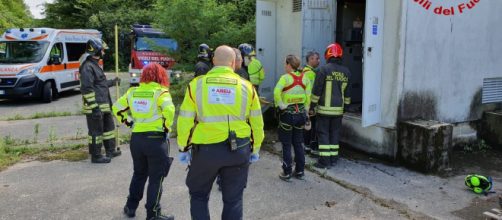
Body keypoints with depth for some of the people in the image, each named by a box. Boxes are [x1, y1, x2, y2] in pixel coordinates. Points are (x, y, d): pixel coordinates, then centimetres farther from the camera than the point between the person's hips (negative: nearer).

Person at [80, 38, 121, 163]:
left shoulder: (95, 65, 16)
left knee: (109, 127, 19)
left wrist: (112, 82, 36)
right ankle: (96, 156, 9)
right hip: (95, 107, -10)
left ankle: (110, 151, 31)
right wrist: (94, 106, -24)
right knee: (96, 131, -1)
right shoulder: (87, 67, -17)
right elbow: (87, 89, -22)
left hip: (104, 105, 10)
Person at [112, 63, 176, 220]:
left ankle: (131, 207, 33)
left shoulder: (132, 92, 7)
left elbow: (117, 108, 13)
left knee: (139, 174, 24)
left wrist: (128, 122, 17)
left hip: (136, 138, 5)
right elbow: (169, 110, -24)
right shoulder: (161, 92, -9)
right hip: (156, 139, -5)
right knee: (156, 178, 6)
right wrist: (167, 127, -10)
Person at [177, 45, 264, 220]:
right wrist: (255, 149, 17)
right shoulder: (246, 86, 0)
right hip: (238, 150, 1)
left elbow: (185, 120, -2)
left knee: (198, 194, 20)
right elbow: (256, 122, 5)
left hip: (205, 149, -1)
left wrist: (184, 148, 10)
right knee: (233, 199, 15)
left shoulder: (197, 84, -3)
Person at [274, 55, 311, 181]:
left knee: (286, 145, 5)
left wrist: (280, 104, -16)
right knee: (298, 144, 15)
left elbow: (277, 92, -28)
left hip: (287, 114, -5)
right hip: (300, 113, 5)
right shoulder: (304, 78, 4)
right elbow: (308, 96, 4)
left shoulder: (285, 78, -12)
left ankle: (287, 173, 10)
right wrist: (305, 111, 11)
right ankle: (300, 171, 21)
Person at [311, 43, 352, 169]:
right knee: (335, 133, 13)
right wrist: (345, 106, 23)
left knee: (323, 133, 1)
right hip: (338, 109, 5)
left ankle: (324, 160, 0)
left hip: (324, 109, -5)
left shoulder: (324, 69, -11)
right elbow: (347, 92, 13)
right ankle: (333, 158, 19)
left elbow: (317, 90, -10)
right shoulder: (346, 72, 6)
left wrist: (312, 106, -3)